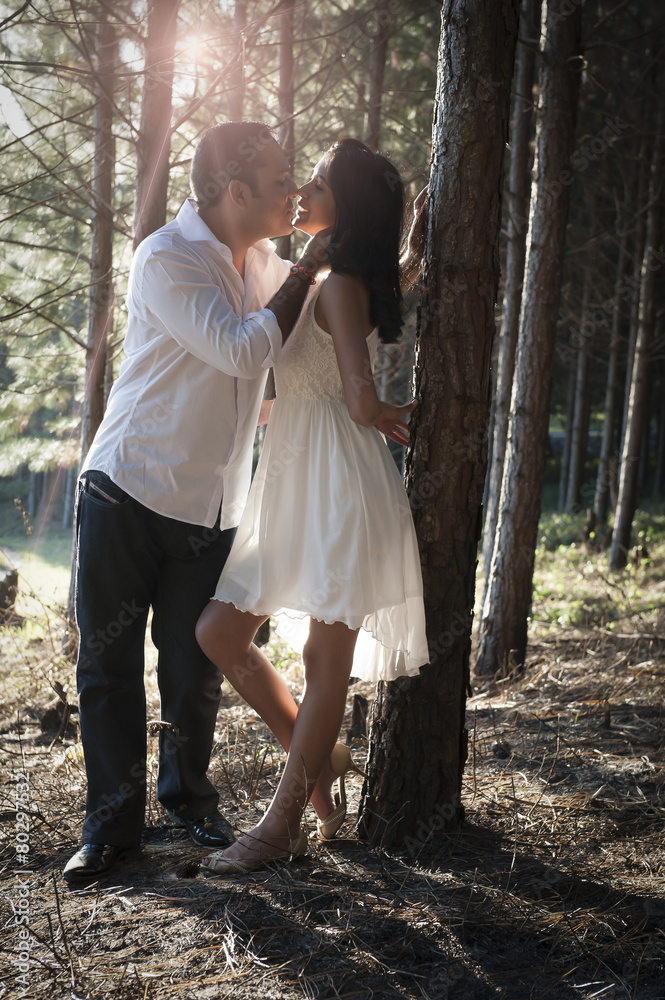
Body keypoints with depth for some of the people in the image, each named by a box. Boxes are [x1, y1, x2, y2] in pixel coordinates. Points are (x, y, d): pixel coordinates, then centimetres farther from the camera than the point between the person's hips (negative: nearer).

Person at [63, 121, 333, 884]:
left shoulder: (263, 264, 9)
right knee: (109, 662, 2)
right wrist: (303, 275, -11)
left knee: (195, 670, 6)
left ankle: (188, 796, 28)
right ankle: (113, 818, 14)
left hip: (210, 509, 5)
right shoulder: (167, 258, -13)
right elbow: (241, 350, -21)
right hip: (127, 491, -5)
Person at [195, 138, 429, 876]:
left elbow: (361, 401, -22)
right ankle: (317, 757, 23)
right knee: (219, 632, 7)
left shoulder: (340, 286, -13)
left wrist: (380, 416, -2)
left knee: (326, 658, 1)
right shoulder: (320, 283, 16)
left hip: (341, 486, -10)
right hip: (294, 490, 10)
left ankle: (282, 821, 10)